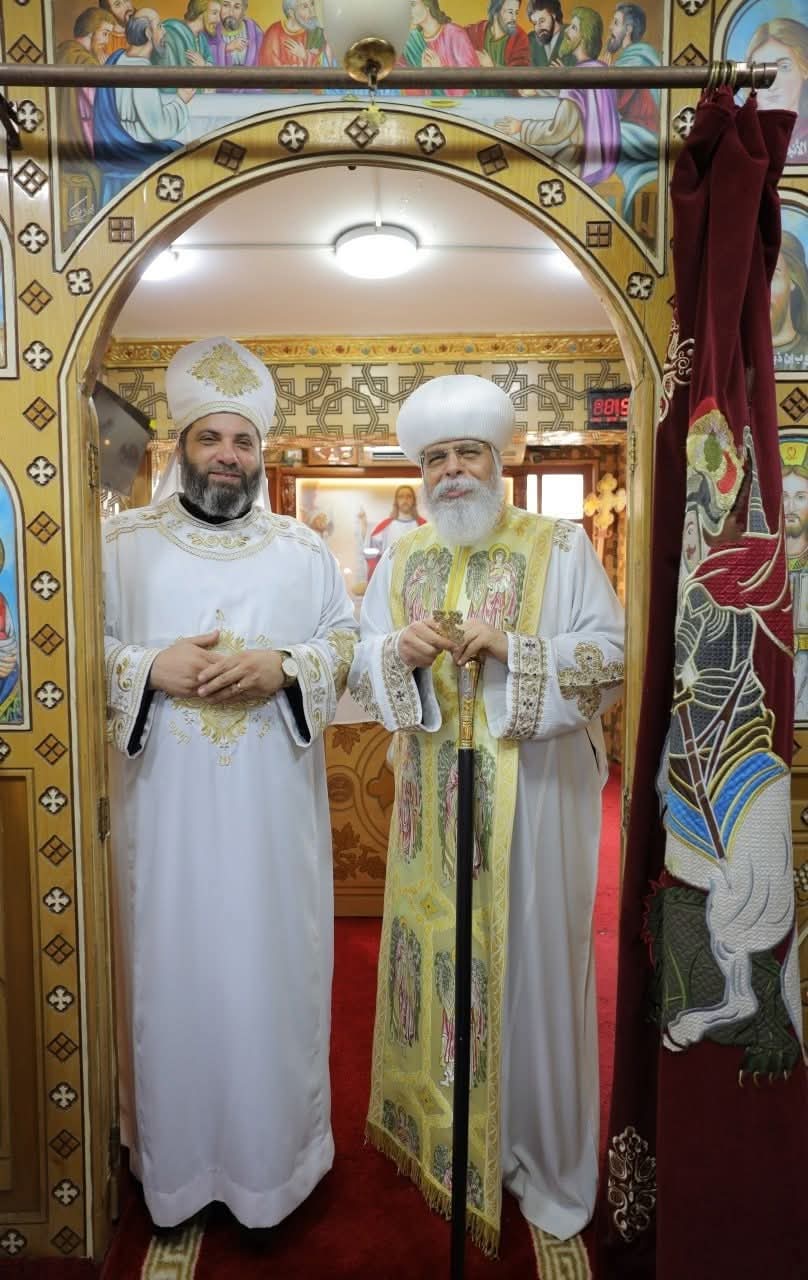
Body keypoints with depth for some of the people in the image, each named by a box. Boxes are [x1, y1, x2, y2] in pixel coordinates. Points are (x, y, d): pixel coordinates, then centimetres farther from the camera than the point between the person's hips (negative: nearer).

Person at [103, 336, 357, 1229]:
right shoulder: (122, 541, 5)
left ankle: (274, 1152, 31)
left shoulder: (304, 548, 7)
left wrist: (282, 666, -13)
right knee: (170, 964, 10)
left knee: (274, 964, 8)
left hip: (272, 806, 1)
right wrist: (151, 667, -14)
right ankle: (174, 1154, 34)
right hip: (165, 802, 0)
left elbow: (346, 641, 5)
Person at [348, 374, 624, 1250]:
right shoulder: (400, 560, 9)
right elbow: (360, 666, 7)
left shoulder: (561, 547, -3)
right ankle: (442, 1120, 38)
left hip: (531, 790, -3)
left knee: (530, 957, 6)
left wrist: (514, 648, -20)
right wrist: (399, 653, -15)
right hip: (435, 796, 4)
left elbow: (613, 654, -7)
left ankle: (542, 1155, 28)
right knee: (437, 949, 13)